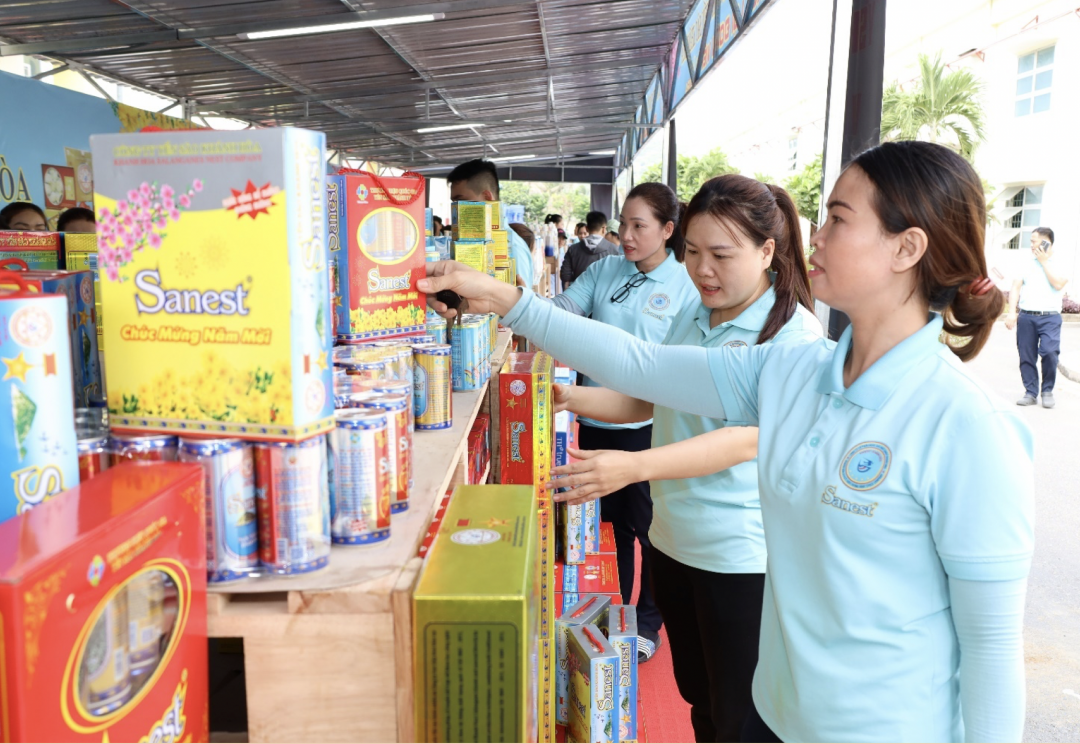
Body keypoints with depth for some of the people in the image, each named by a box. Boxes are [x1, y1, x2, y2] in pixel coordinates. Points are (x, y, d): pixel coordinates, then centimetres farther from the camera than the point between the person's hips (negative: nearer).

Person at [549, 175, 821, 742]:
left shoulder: (795, 333, -17)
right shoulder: (690, 321, 5)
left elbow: (748, 438, -28)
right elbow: (647, 399, 12)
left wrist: (634, 467, -40)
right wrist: (572, 397, -6)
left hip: (741, 555, -6)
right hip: (673, 540, 6)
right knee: (696, 697, 23)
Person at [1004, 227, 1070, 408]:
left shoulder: (1059, 264, 4)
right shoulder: (1027, 264, 14)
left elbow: (1058, 284, -14)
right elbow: (1016, 287, 9)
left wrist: (1044, 261, -7)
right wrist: (1011, 312, -2)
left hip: (1050, 318, -3)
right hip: (1026, 317, 3)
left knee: (1049, 352, -17)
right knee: (1026, 356, 1)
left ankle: (1047, 390, 2)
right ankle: (1031, 392, 11)